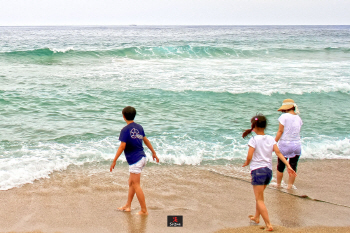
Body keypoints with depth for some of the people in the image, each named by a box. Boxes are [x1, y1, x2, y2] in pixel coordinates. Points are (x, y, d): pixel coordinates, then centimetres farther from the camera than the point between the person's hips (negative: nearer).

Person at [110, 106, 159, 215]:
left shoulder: (125, 130, -14)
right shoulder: (139, 127, 9)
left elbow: (122, 146, -19)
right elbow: (146, 140, 20)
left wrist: (114, 161, -14)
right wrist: (154, 153, 30)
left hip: (134, 160, -8)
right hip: (142, 157, 8)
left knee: (136, 185, -3)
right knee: (131, 182, 17)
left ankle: (144, 210, 0)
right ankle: (128, 206, 25)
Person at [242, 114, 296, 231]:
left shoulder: (254, 140, -11)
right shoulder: (271, 139, 5)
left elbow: (249, 157, -14)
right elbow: (278, 153, -1)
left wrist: (246, 163, 7)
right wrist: (288, 165, -4)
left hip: (257, 171, -6)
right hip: (269, 170, 7)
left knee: (259, 199, -2)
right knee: (259, 196, 26)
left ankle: (268, 224, -9)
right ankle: (256, 217, 38)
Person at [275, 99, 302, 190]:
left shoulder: (284, 116, -10)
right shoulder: (298, 118, 5)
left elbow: (280, 131, -11)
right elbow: (297, 131, 11)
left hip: (284, 145, -4)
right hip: (296, 145, 4)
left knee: (280, 166, 11)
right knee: (293, 167, 11)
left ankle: (278, 184, 23)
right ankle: (290, 185, 16)